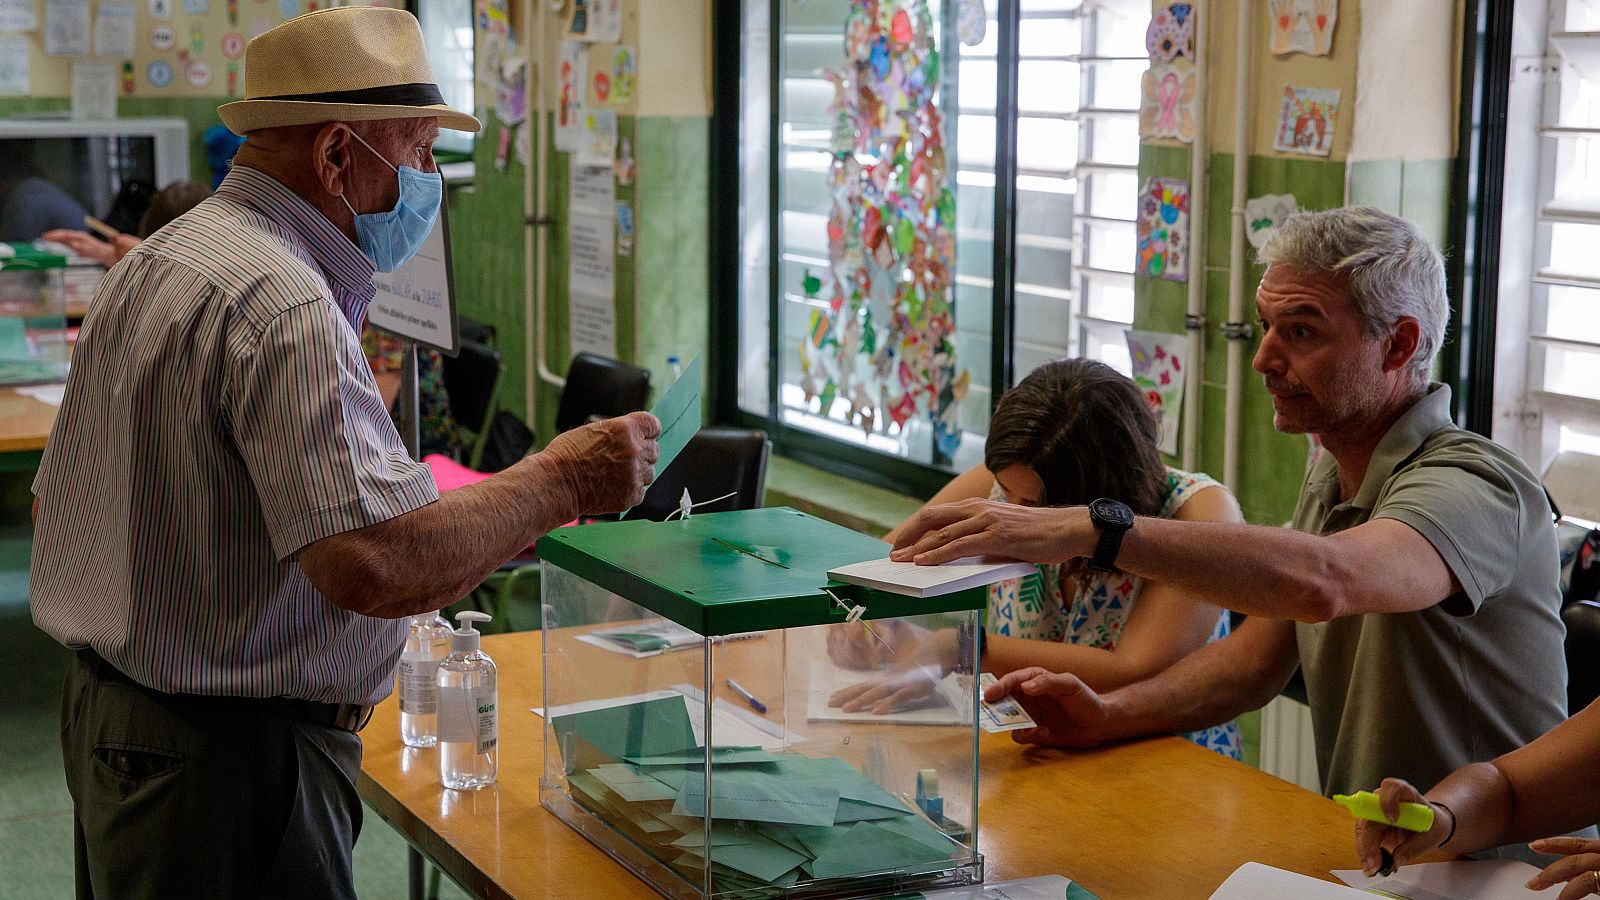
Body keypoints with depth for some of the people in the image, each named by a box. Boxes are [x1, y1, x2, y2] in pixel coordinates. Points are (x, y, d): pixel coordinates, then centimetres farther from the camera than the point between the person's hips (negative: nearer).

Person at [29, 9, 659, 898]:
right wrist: (559, 480, -20)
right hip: (228, 761, -11)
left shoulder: (154, 263, 11)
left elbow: (55, 500, 18)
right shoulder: (287, 307, -23)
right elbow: (381, 567, -33)